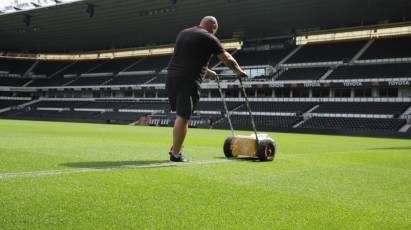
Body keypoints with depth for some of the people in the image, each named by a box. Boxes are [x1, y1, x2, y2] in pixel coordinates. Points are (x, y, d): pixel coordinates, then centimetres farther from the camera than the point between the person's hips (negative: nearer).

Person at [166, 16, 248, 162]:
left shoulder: (183, 33, 21)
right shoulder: (208, 38, -1)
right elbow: (226, 58, 5)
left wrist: (206, 72, 37)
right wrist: (239, 71, 21)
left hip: (171, 77, 7)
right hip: (188, 80, -7)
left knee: (180, 115, 18)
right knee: (183, 117, -3)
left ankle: (175, 148, 21)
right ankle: (176, 154, 0)